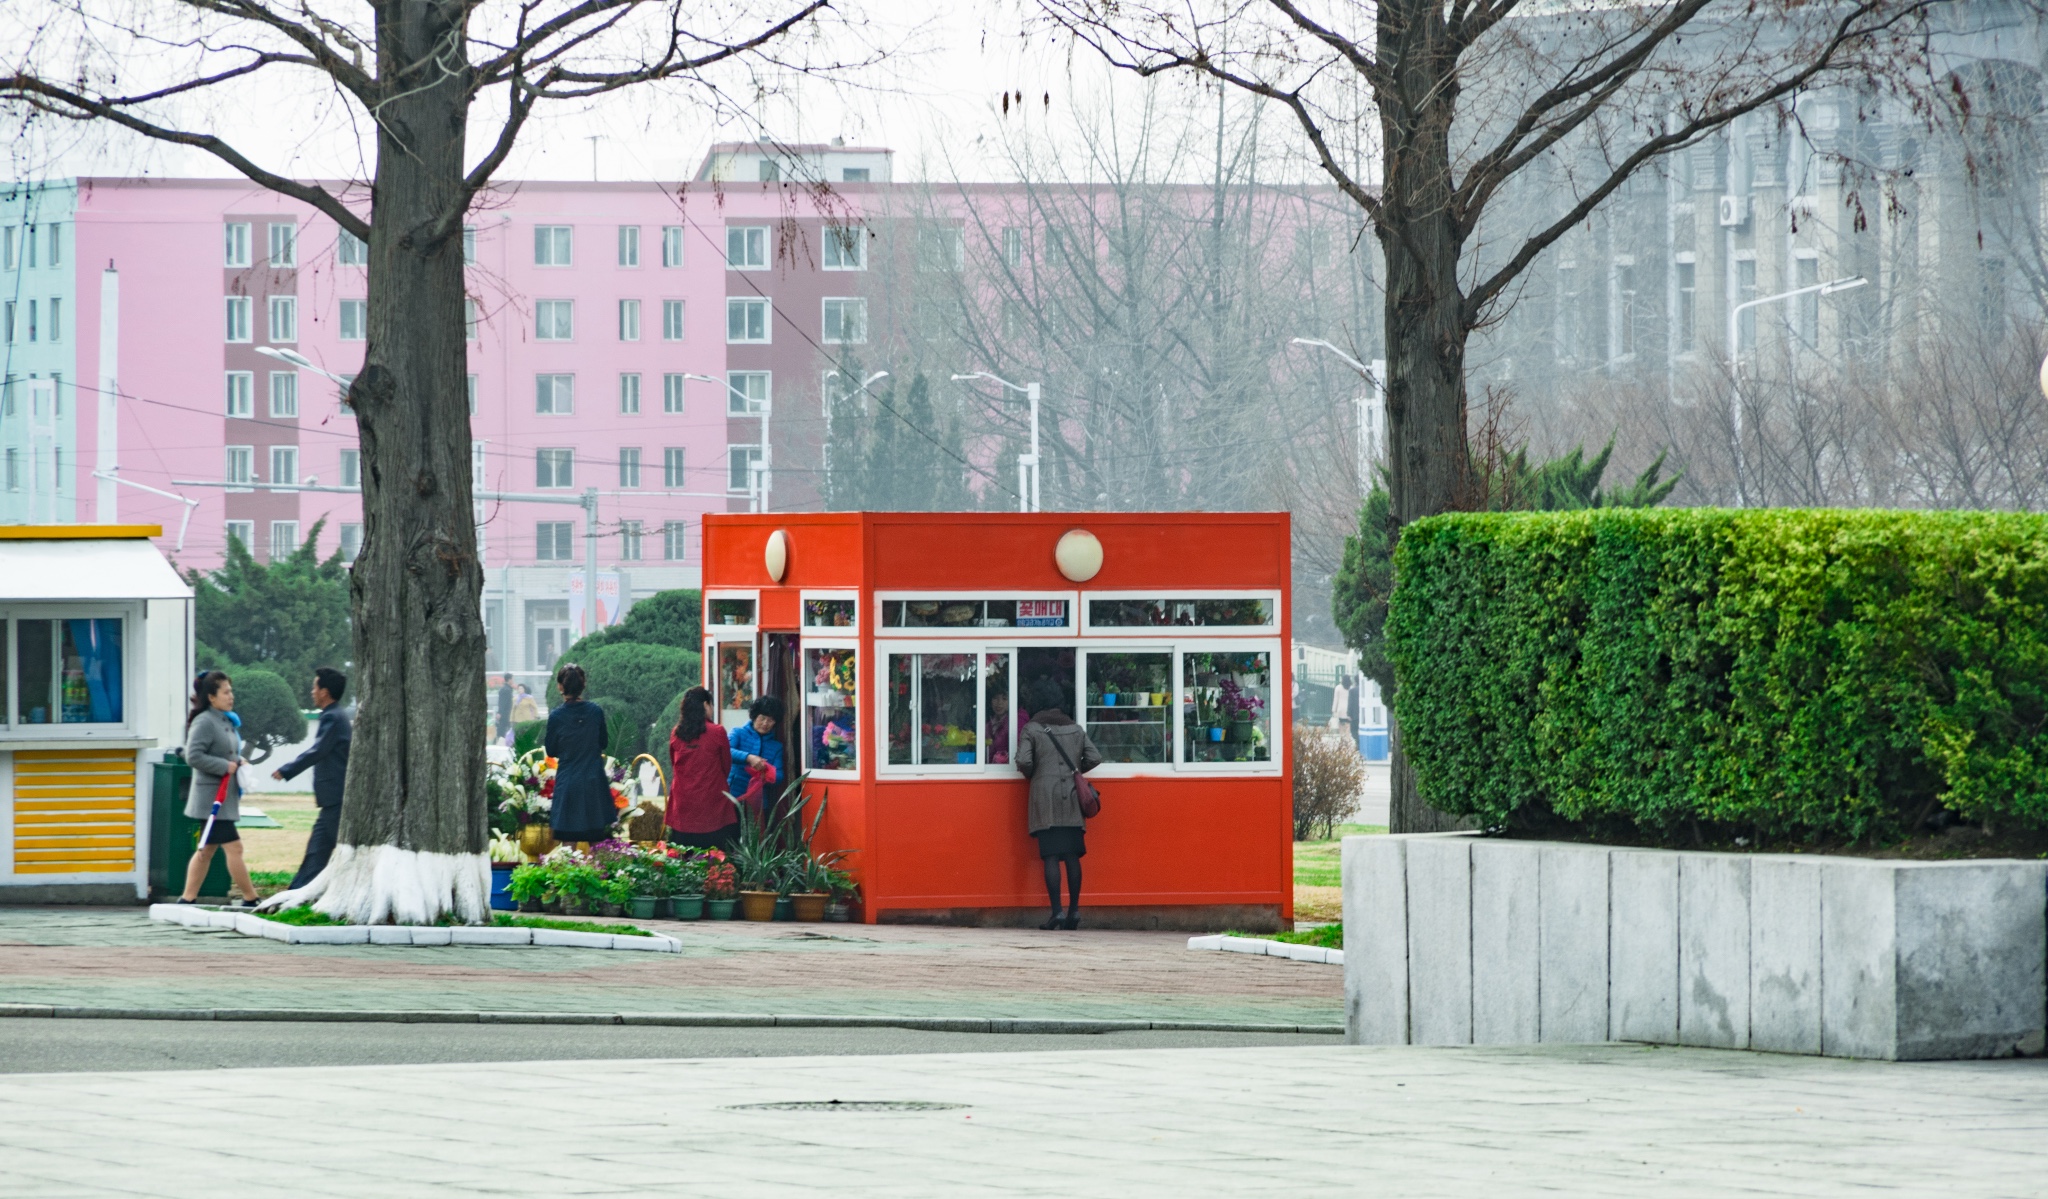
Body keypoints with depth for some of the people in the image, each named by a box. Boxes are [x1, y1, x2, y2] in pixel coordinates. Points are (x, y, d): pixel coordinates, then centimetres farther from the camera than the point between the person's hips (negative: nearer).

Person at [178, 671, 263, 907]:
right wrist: (225, 766, -19)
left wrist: (238, 762, 6)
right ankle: (250, 899, -4)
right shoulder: (205, 722, -15)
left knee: (206, 850, 11)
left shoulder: (227, 721, 14)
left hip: (226, 797, 10)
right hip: (211, 798, -10)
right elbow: (193, 756, -23)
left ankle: (187, 899, 15)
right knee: (234, 847, -8)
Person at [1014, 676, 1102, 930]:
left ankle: (1057, 911, -14)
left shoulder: (1032, 729, -1)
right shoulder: (1075, 729, 11)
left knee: (1051, 856, -6)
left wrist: (1031, 775, 9)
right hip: (1071, 799, 4)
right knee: (1072, 856, 7)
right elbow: (1094, 757, 7)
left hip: (1045, 797, -4)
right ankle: (1074, 909, 5)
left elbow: (1023, 761, -11)